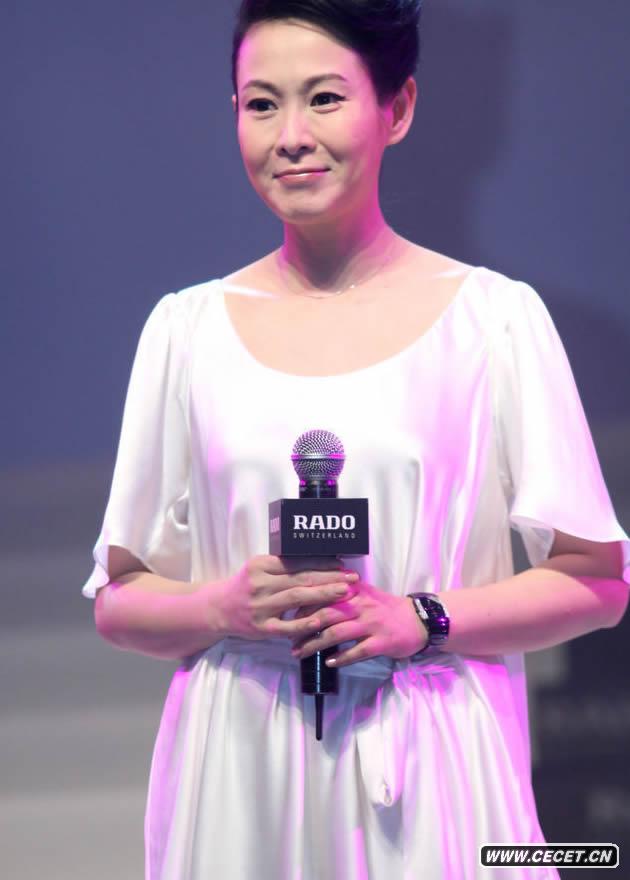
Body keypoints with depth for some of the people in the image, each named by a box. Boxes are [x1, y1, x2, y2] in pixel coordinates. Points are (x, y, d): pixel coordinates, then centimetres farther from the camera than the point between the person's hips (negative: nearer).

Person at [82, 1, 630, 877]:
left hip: (425, 772, -1)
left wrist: (420, 621, -13)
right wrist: (226, 607, -11)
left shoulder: (497, 319, 0)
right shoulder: (187, 329, 6)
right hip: (236, 772, 2)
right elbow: (119, 602, 9)